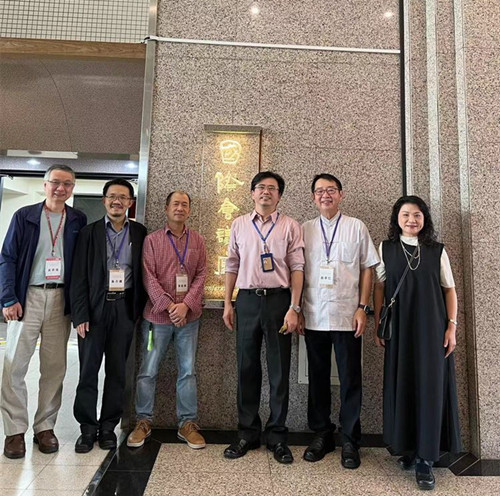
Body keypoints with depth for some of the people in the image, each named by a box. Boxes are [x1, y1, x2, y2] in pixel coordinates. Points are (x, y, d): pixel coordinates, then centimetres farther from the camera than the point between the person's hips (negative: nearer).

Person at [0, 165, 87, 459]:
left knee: (55, 367, 6)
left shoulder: (78, 220, 7)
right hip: (28, 296, -1)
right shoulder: (24, 216, 5)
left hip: (61, 299, 1)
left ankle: (45, 427, 19)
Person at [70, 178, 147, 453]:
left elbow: (143, 273, 5)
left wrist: (140, 309, -2)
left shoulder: (140, 233, 5)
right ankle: (87, 428, 21)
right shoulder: (89, 232, 3)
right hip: (94, 307, 0)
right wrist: (80, 315, -7)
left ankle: (108, 427, 24)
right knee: (88, 370, 5)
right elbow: (79, 277, 0)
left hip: (124, 307, 1)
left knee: (117, 371, 9)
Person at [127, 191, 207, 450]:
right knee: (148, 371, 7)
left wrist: (186, 305, -11)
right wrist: (168, 305, -15)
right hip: (157, 314, -1)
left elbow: (201, 275, 2)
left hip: (188, 316, 2)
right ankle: (143, 422, 25)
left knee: (188, 371, 9)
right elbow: (148, 277, -5)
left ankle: (187, 424, 22)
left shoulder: (198, 240, 7)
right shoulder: (152, 240, 2)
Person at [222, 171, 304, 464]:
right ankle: (247, 434, 26)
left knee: (279, 370, 6)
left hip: (278, 299, -2)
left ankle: (277, 436, 23)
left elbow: (297, 268, -2)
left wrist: (294, 308, -10)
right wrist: (228, 303, 7)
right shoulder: (239, 225, 10)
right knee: (247, 368, 10)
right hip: (247, 299, 2)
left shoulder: (290, 226, 2)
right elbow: (232, 265, 12)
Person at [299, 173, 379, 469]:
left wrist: (363, 307, -4)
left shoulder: (356, 227, 5)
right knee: (318, 377, 12)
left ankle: (350, 441, 23)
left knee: (350, 378, 6)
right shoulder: (305, 230, 8)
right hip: (314, 317, 2)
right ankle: (322, 434, 28)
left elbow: (368, 268, 4)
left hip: (347, 316, -1)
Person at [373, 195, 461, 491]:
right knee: (402, 386, 7)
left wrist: (452, 326, -2)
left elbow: (449, 290, 5)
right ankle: (407, 448, 25)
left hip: (432, 328, 0)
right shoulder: (386, 249, 3)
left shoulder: (437, 251, 4)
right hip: (399, 329, 0)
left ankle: (425, 458, 13)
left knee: (430, 386, 2)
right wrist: (378, 326, -1)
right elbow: (379, 288, 3)